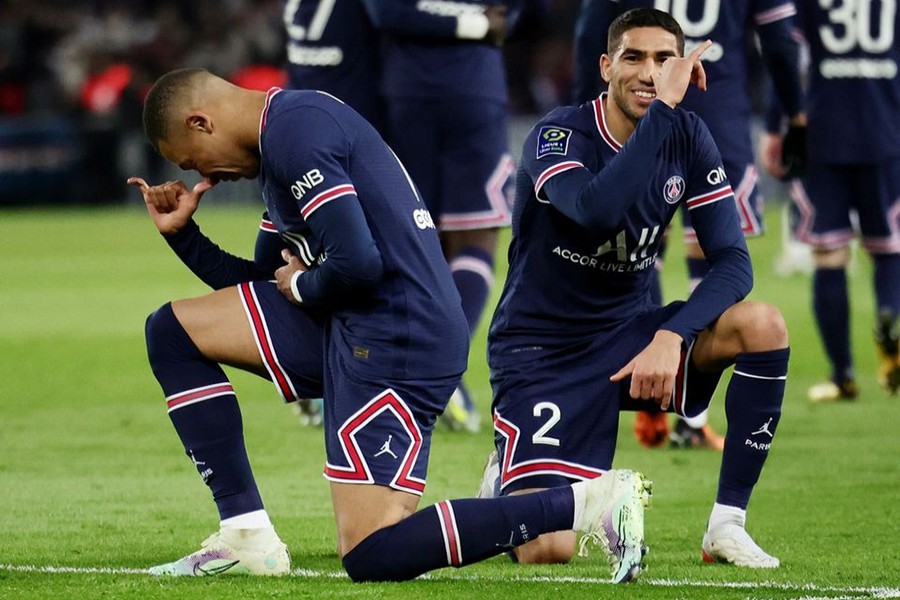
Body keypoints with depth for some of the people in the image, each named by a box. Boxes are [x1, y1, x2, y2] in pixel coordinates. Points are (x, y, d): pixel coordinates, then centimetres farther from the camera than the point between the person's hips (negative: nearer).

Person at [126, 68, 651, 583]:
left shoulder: (295, 129, -13)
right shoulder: (281, 135, 20)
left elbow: (357, 264, -22)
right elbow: (269, 283, 25)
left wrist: (300, 286, -3)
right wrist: (181, 233, 20)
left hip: (398, 342, -11)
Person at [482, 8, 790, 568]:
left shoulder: (686, 138, -2)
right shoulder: (558, 136, -17)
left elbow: (733, 261, -9)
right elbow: (597, 210, -40)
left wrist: (672, 336, -26)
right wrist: (662, 106, -37)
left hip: (627, 332, 5)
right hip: (540, 350, -5)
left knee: (763, 325, -22)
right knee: (548, 551, -21)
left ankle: (727, 526, -12)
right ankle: (509, 485, 19)